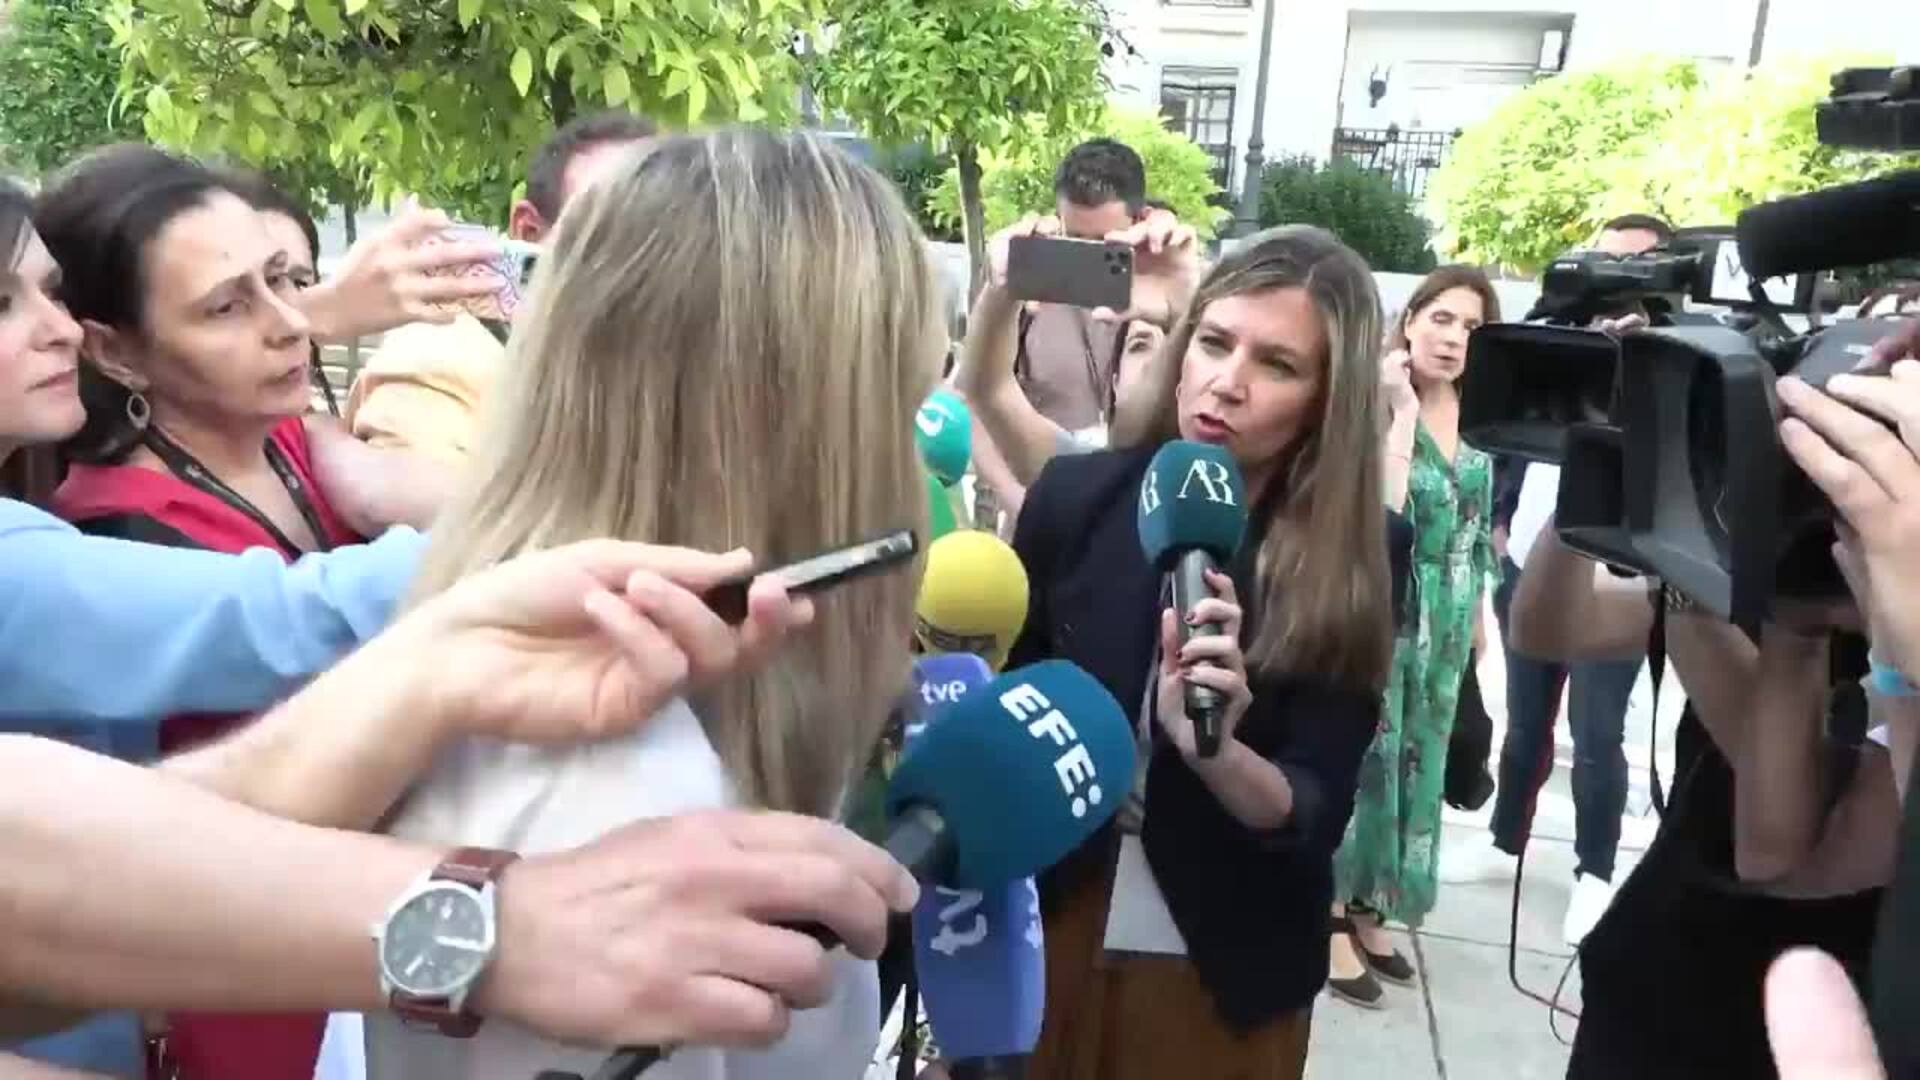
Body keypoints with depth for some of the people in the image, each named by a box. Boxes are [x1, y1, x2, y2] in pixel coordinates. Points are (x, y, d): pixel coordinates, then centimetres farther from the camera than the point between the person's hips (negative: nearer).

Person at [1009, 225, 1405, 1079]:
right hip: (1045, 929, 1)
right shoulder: (1077, 496, -13)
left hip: (1226, 972, -1)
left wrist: (1213, 750, -35)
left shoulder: (1353, 567, -14)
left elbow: (1316, 816, -15)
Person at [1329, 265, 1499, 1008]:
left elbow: (1479, 523, 15)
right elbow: (1379, 511, -28)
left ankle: (1368, 909, 28)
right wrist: (1402, 410, -24)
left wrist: (1477, 611, 16)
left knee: (1415, 761, 13)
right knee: (1362, 757, -1)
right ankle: (1334, 919, 12)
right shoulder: (1376, 407, -13)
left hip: (1445, 621, 7)